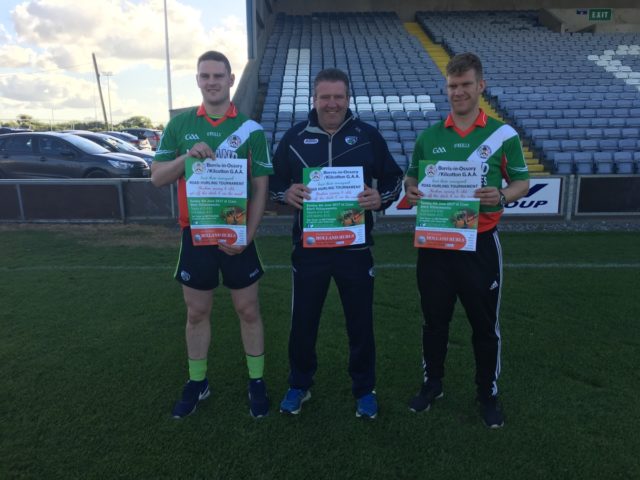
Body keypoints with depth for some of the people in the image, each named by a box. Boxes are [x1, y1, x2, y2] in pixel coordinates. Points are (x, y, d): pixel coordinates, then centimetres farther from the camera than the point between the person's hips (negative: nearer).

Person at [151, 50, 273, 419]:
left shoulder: (251, 129, -3)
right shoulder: (179, 125, 3)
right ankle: (197, 383, 32)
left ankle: (257, 382, 26)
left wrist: (247, 235, -14)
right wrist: (187, 156, -17)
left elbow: (261, 188, -4)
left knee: (248, 309, 8)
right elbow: (157, 177, 2)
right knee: (197, 312, 13)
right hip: (196, 234, 2)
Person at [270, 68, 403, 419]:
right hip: (308, 247, 1)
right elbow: (273, 181, 7)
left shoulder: (368, 136, 1)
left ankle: (364, 389, 32)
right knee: (303, 320, 12)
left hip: (355, 248, 0)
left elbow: (394, 179, 6)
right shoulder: (294, 136, 3)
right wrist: (286, 193, -16)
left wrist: (380, 198, -16)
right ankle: (299, 385, 34)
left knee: (360, 322, 11)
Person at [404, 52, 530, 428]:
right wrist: (411, 190, -12)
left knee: (485, 323, 10)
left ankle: (489, 393, 31)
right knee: (435, 319, 14)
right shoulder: (429, 136, 5)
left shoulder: (504, 135, -1)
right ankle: (433, 383, 34)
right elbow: (412, 177, 12)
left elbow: (522, 182, 4)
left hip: (480, 244, -2)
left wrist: (502, 195, -18)